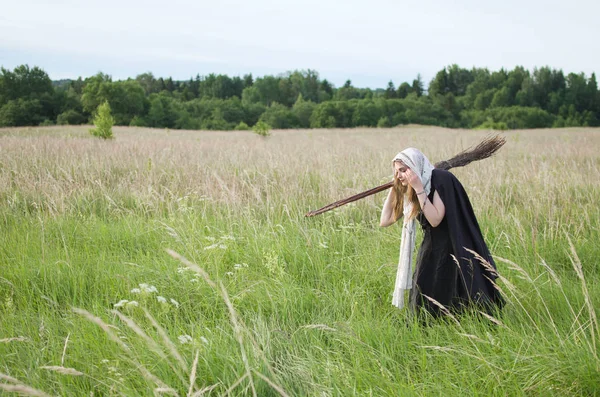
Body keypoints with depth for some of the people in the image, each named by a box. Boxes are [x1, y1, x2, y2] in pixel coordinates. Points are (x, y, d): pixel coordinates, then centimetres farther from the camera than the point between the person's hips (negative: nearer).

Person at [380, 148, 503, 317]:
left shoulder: (440, 179, -18)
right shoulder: (407, 191, 3)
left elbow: (435, 219, -27)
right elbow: (385, 221, 2)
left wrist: (418, 188, -27)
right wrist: (394, 187, 0)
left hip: (455, 250, -7)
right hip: (430, 248, 7)